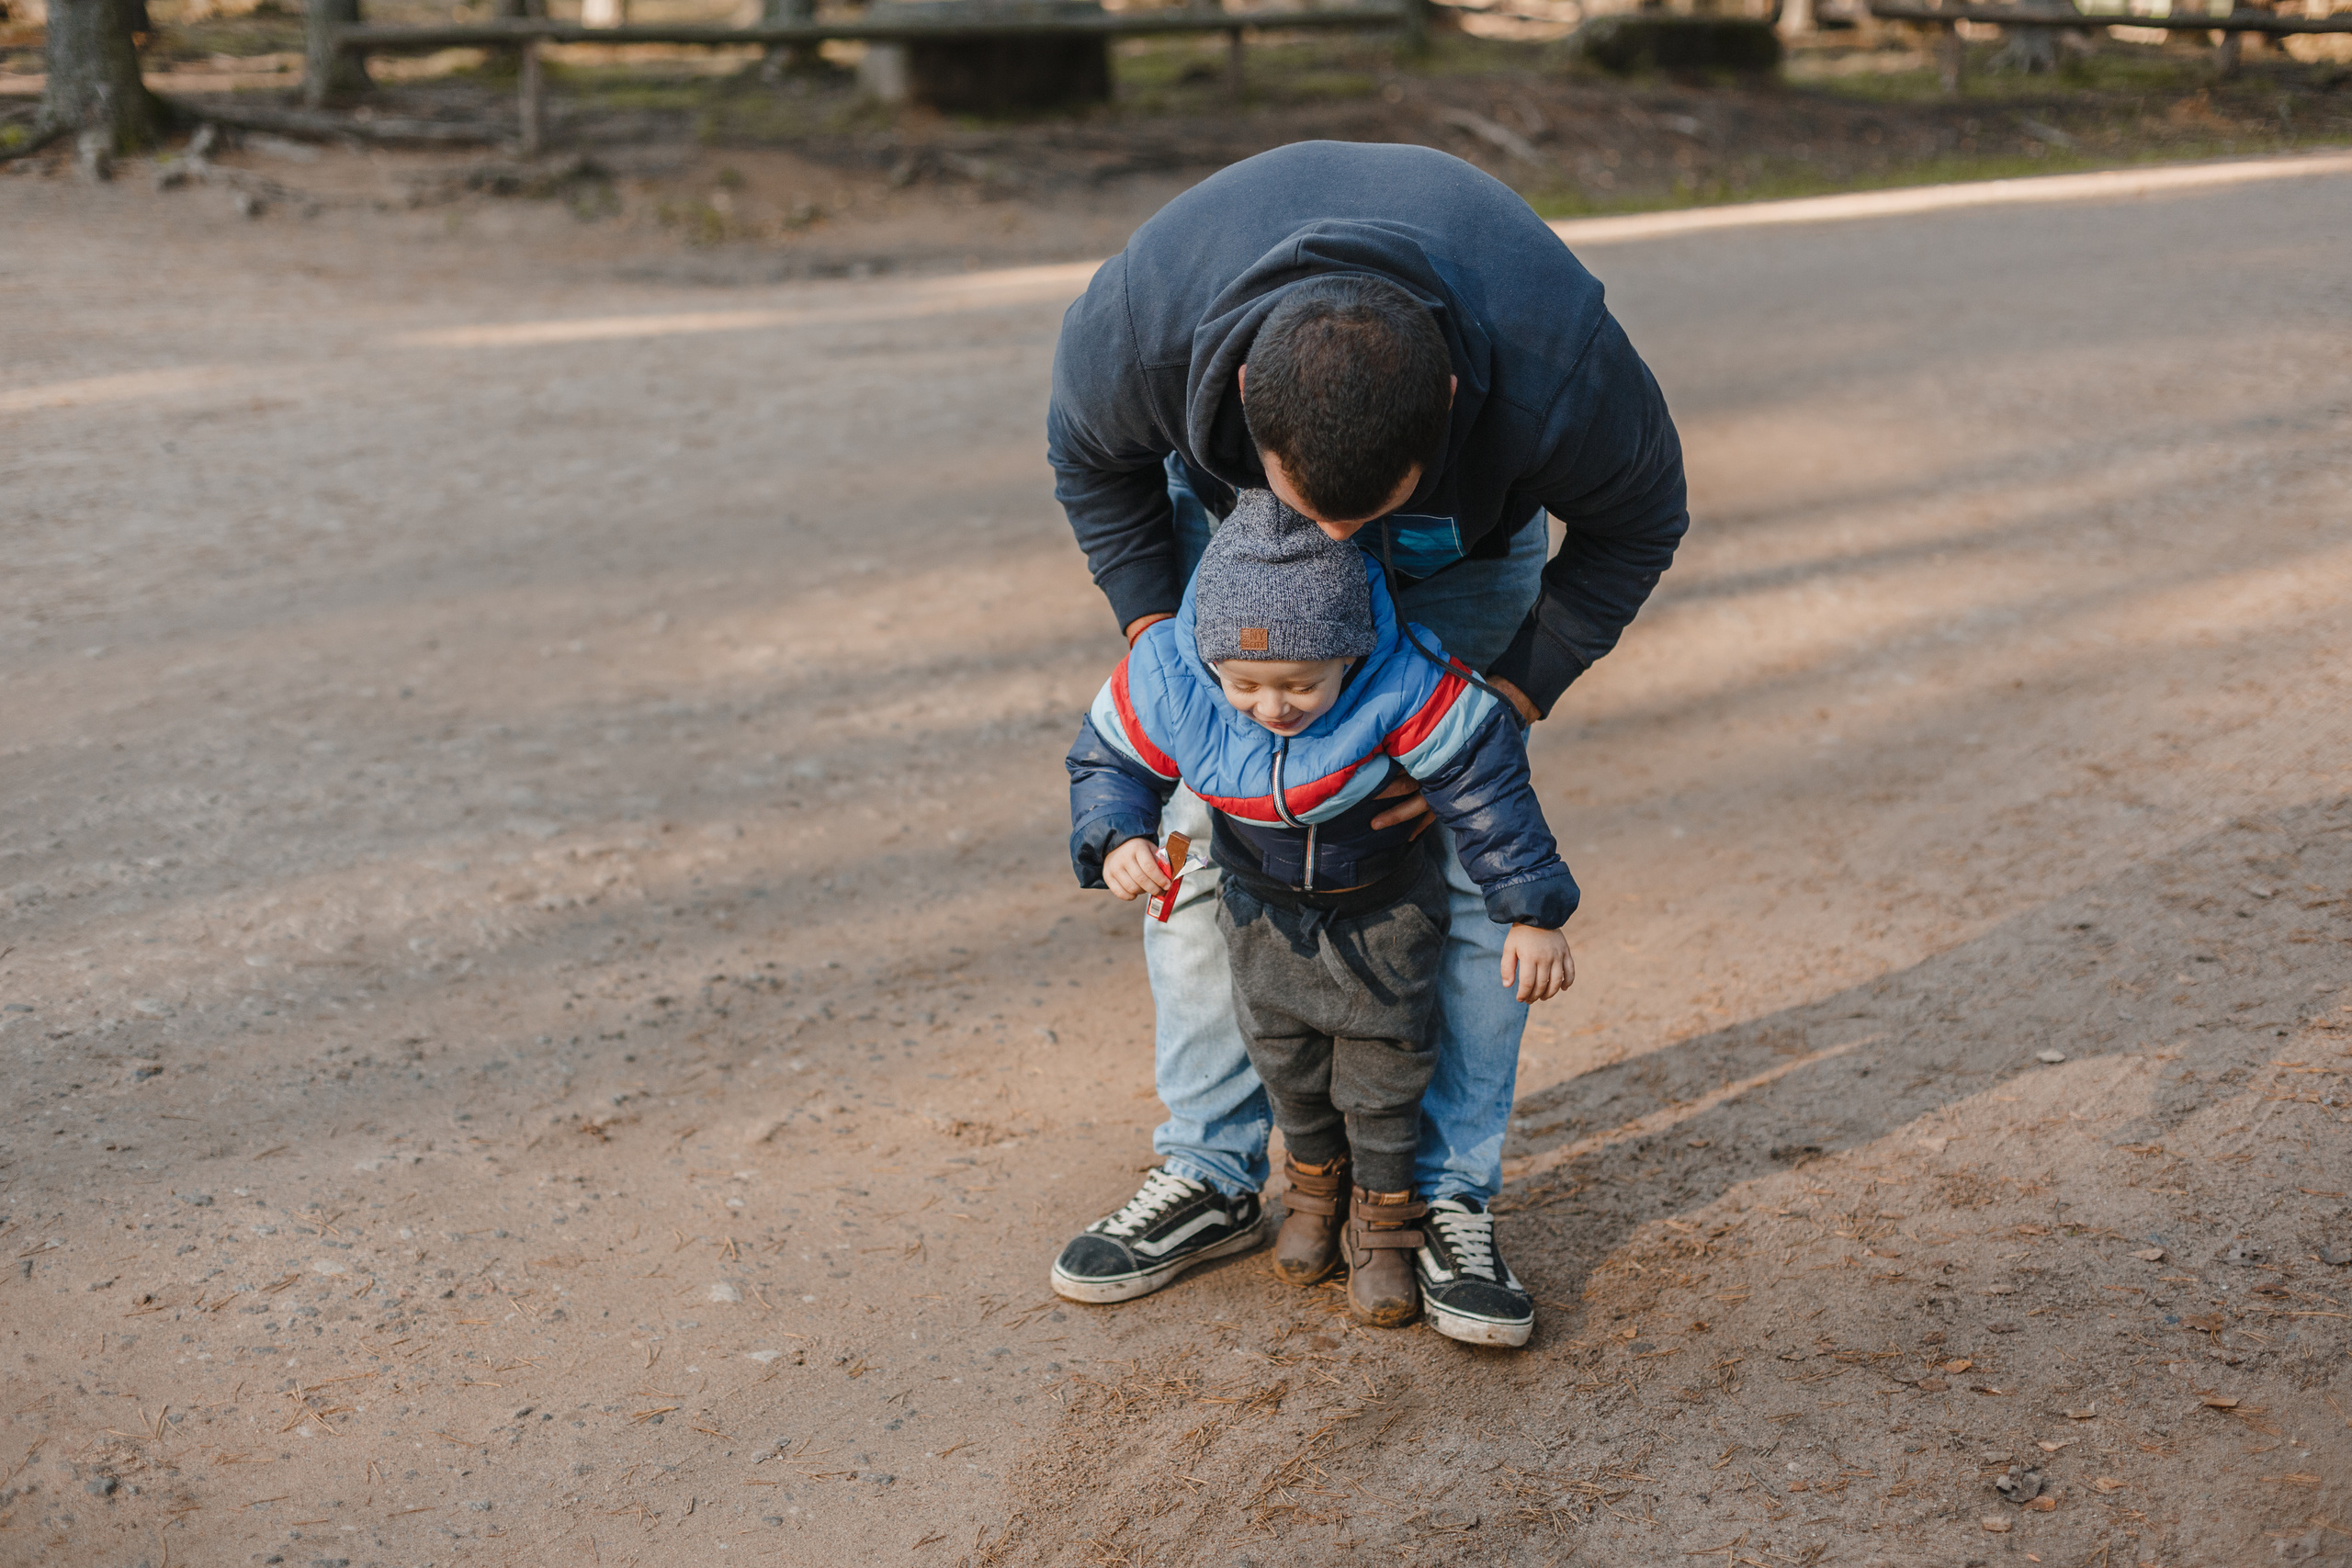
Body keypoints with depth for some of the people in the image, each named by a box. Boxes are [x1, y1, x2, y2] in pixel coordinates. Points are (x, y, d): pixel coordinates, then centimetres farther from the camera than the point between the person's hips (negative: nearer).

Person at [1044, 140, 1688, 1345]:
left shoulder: (1557, 365, -43)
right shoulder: (1140, 323, -40)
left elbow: (1639, 521, -19)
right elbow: (1091, 459, -14)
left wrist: (1508, 700, -25)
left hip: (1469, 546, -1)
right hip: (1224, 520, 2)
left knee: (1468, 851, -9)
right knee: (1200, 829, -3)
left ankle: (1453, 1194, 5)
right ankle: (1211, 1174, 11)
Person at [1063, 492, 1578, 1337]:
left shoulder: (1403, 687, -39)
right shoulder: (1166, 680, -31)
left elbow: (1486, 788, -27)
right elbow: (1108, 761, -12)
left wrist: (1532, 912, -24)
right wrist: (1116, 841, -31)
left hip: (1384, 895, -2)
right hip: (1261, 897, 3)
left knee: (1382, 1047, 5)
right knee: (1282, 1046, 15)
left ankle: (1385, 1218, 26)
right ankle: (1317, 1181, 41)